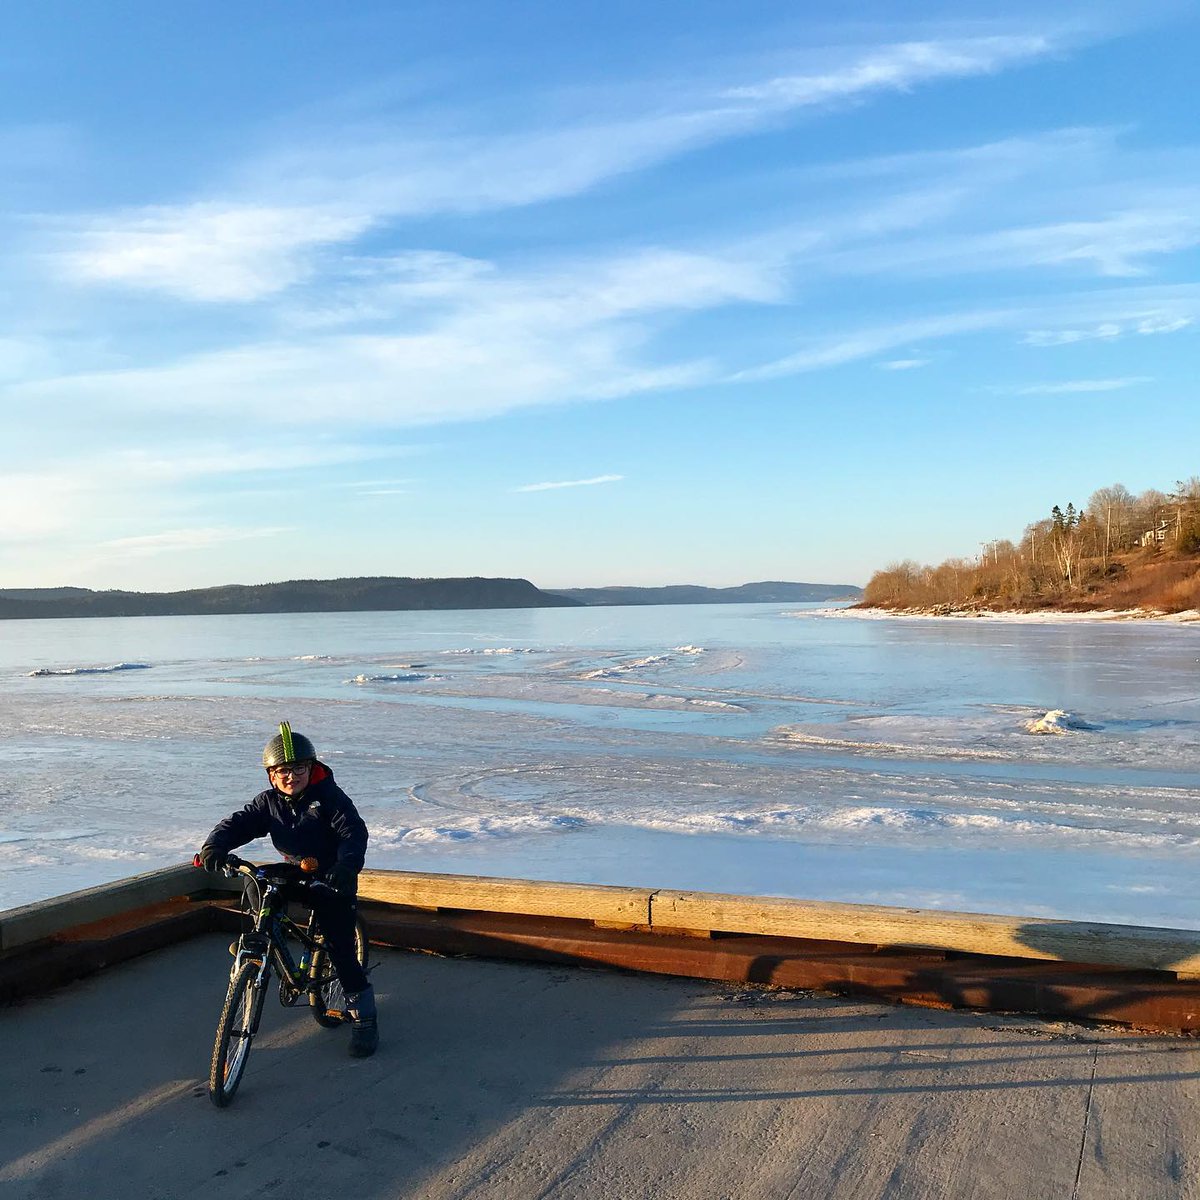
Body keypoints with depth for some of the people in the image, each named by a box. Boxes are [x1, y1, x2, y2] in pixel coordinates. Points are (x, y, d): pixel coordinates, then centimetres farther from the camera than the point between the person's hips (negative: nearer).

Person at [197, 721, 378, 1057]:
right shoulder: (269, 802, -1)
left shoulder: (330, 798, -15)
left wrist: (346, 866, -44)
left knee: (340, 947, -10)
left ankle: (363, 1016, 5)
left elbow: (354, 832, -25)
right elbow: (237, 822, -9)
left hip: (333, 880, -5)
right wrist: (215, 845, -31)